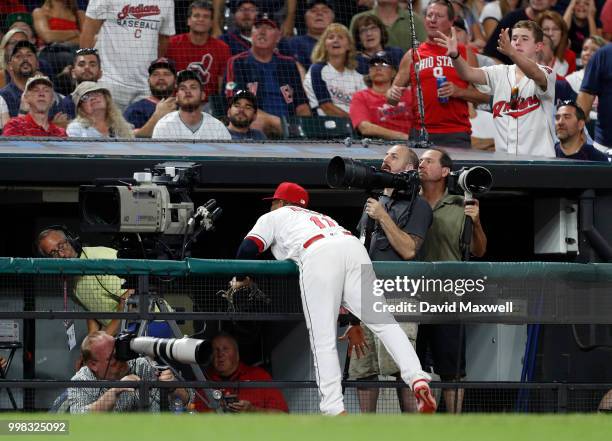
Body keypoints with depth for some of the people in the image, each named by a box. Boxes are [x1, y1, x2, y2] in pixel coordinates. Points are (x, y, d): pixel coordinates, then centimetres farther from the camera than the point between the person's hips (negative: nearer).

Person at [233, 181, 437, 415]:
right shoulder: (319, 217, 44)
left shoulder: (273, 217, 31)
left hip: (317, 255, -5)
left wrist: (241, 278, 30)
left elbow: (248, 248, 14)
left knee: (323, 339, -5)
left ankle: (334, 410, -13)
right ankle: (418, 380, -17)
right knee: (382, 321, 0)